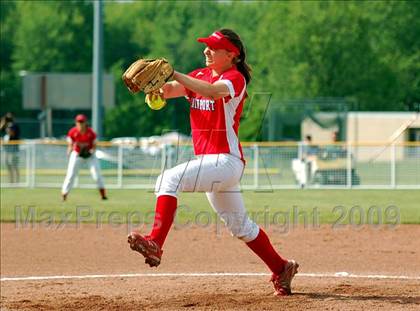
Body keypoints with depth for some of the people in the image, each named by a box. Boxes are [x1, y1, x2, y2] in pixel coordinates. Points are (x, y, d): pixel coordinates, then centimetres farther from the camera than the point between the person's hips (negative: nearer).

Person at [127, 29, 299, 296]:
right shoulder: (200, 76, 13)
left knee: (169, 179, -26)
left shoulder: (235, 78, -10)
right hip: (209, 162, 9)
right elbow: (168, 91, -1)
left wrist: (175, 74, -39)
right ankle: (281, 269, 30)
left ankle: (155, 243, -36)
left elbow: (213, 91, -32)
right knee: (240, 226, 18)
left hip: (226, 161, -9)